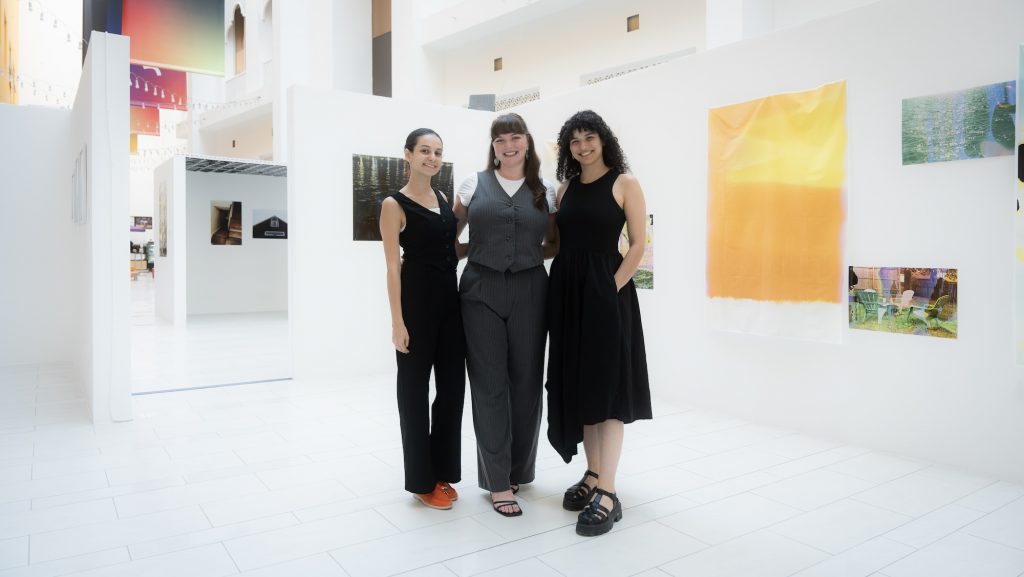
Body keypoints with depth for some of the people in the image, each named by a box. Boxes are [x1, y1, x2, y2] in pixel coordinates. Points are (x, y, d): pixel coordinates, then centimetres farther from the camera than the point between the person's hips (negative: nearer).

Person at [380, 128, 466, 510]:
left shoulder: (442, 199, 13)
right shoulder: (394, 205, -6)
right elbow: (393, 266, -12)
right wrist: (397, 321, -16)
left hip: (449, 298, 7)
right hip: (417, 299, -7)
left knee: (453, 385, 10)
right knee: (415, 387, 4)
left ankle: (442, 471, 26)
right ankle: (422, 480, 17)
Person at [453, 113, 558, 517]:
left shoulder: (546, 192, 9)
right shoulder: (474, 184, 7)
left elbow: (555, 244, 16)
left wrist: (532, 255, 0)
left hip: (529, 292, 1)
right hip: (481, 291, -1)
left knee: (526, 381, 6)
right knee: (489, 384, 0)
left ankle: (519, 469, 25)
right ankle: (497, 480, 10)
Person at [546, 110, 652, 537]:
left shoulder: (624, 184, -1)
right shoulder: (566, 186, 13)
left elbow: (638, 245, -6)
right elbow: (558, 242, 11)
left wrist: (613, 287, -13)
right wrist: (558, 285, -2)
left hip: (605, 291, -6)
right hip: (566, 291, 6)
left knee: (606, 385, -5)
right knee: (578, 385, 9)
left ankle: (607, 493, -2)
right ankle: (592, 476, 22)